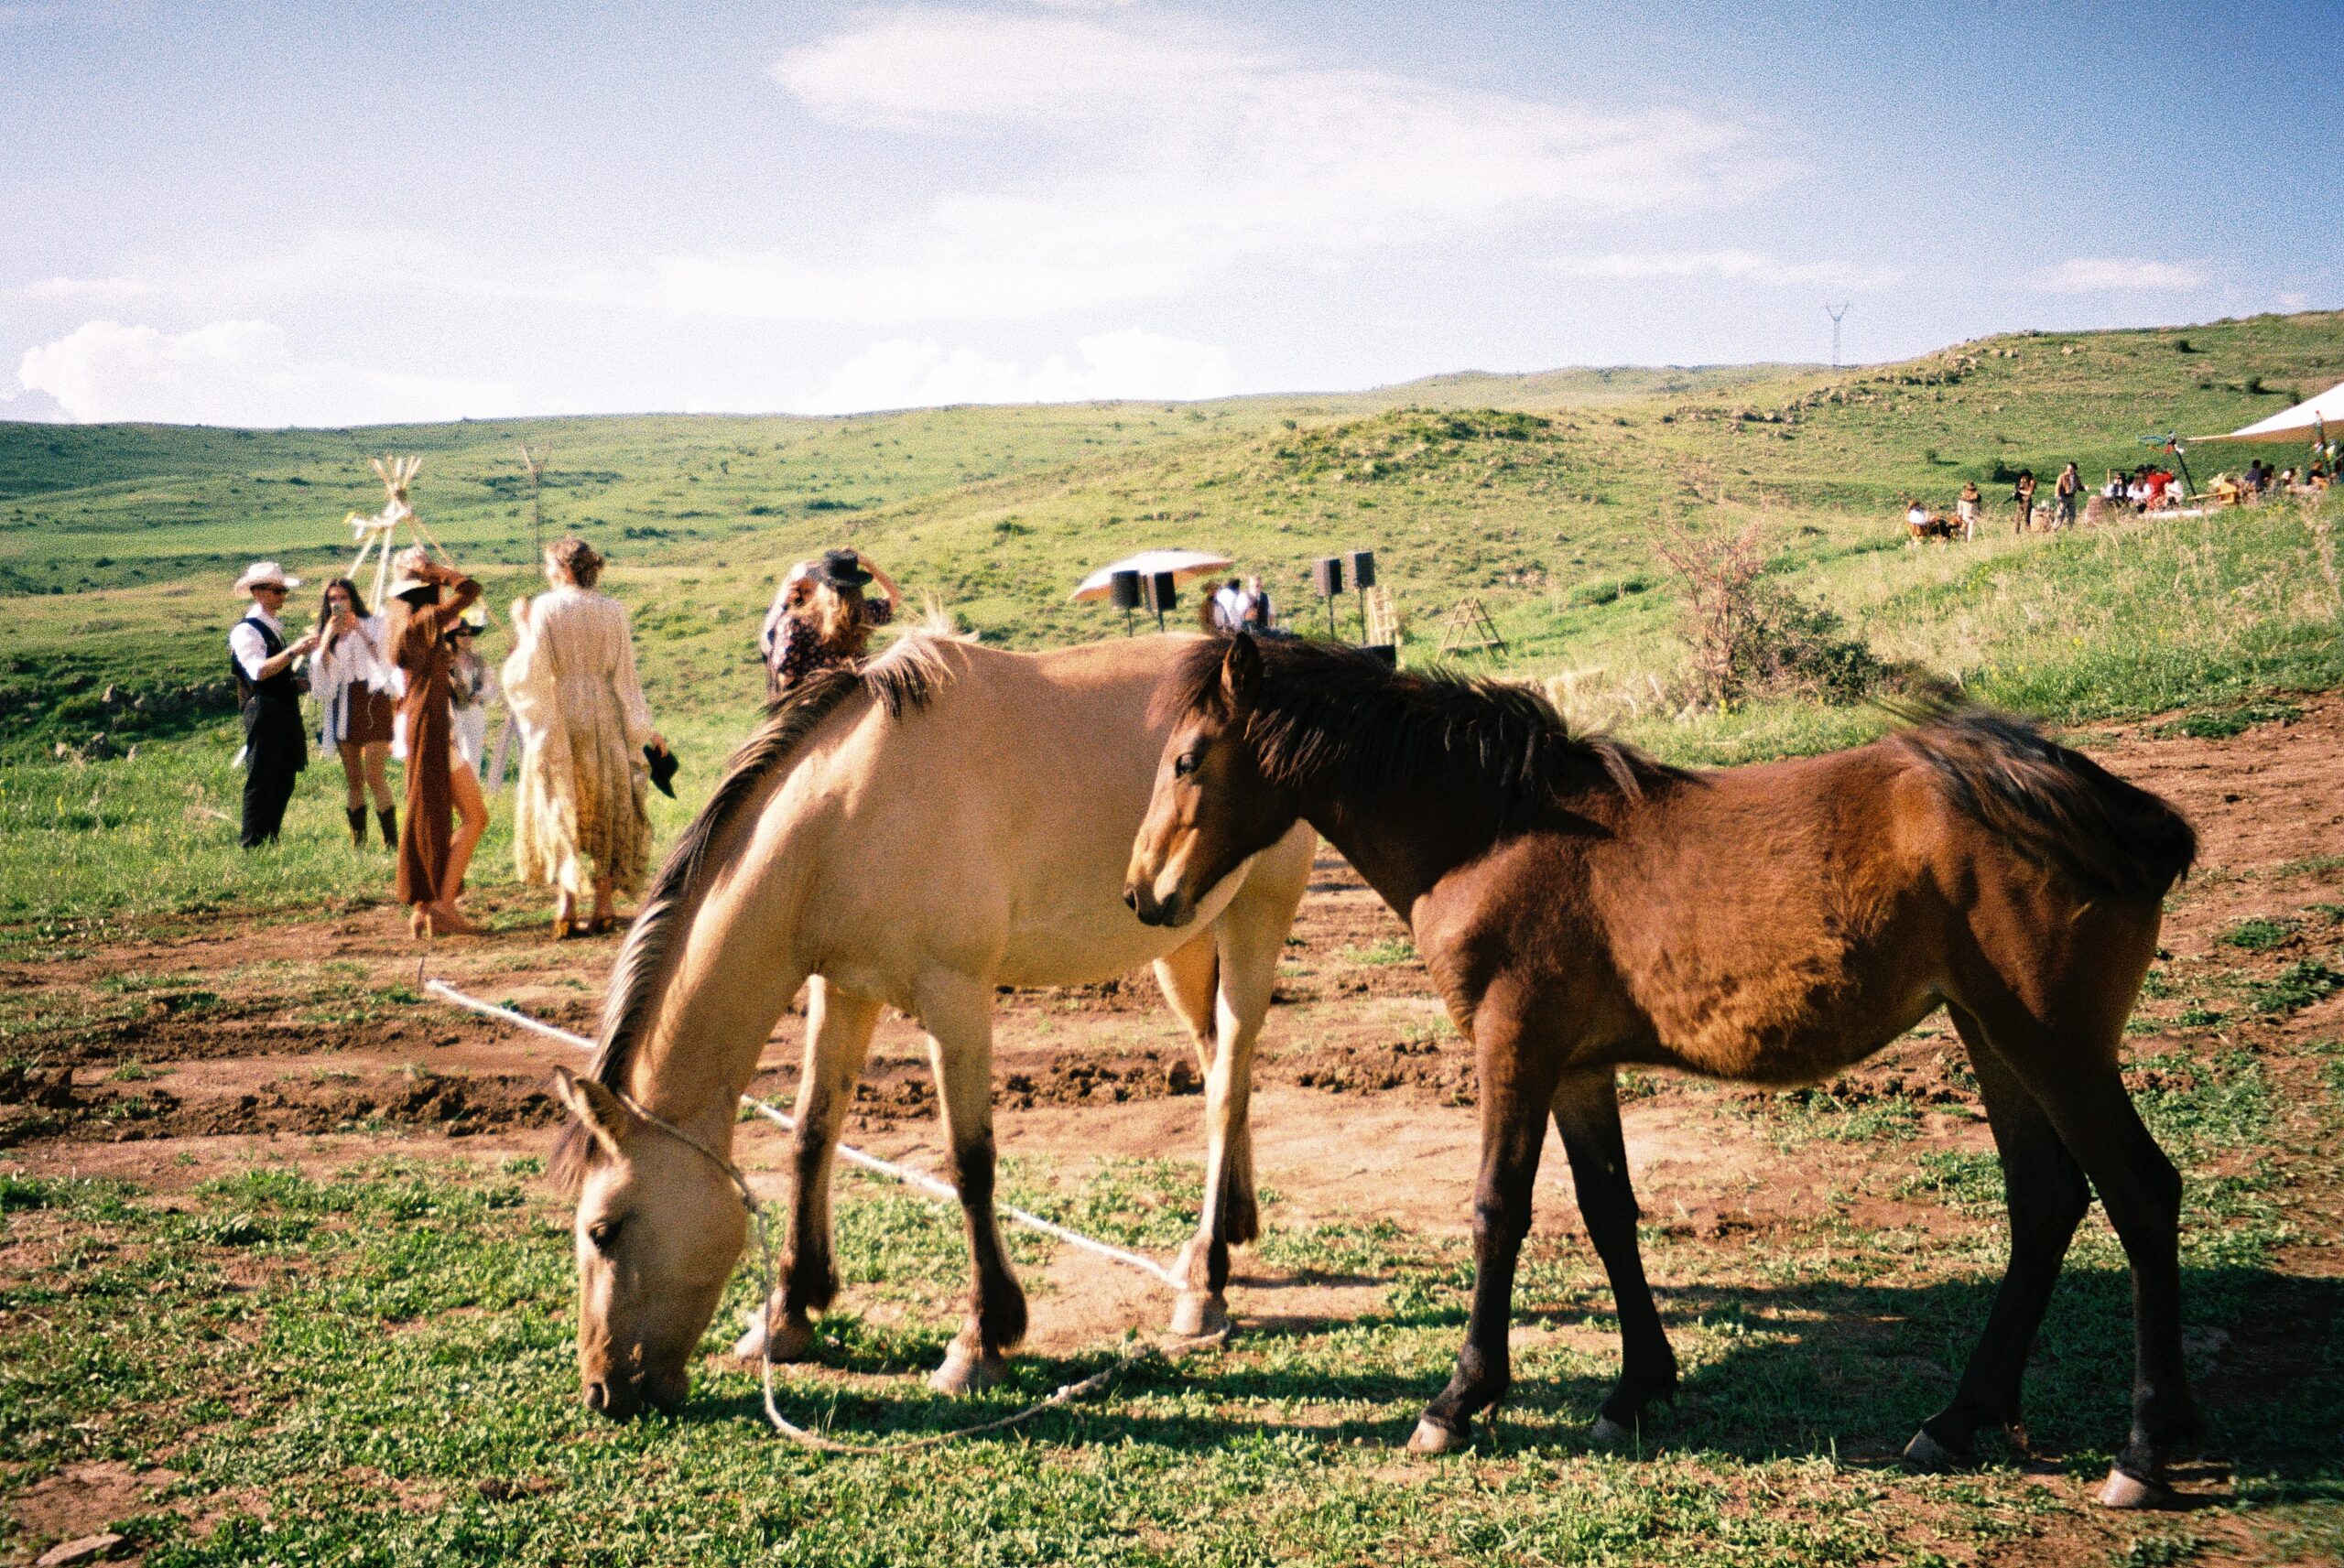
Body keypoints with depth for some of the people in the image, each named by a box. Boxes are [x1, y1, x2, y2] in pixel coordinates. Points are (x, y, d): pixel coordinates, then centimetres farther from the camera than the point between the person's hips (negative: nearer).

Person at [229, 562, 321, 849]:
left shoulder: (274, 627, 18)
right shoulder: (246, 630, -11)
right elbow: (258, 671, -25)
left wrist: (296, 682, 14)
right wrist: (293, 650, -30)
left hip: (285, 710, 9)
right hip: (263, 711, -9)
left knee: (285, 779, 12)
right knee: (261, 781, -6)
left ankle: (271, 839, 20)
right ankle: (251, 844, 0)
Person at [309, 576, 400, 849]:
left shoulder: (374, 625, 4)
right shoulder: (326, 632, 16)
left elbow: (385, 660, -11)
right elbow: (320, 675, 4)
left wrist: (359, 630, -14)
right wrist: (327, 639, -8)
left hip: (372, 702, -5)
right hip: (342, 708, 5)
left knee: (373, 775, -14)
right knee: (353, 779, 6)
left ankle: (391, 839, -10)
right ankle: (357, 840, 9)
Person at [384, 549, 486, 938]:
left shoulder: (402, 619, 12)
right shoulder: (425, 620, -13)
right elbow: (469, 588, -18)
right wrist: (430, 569, -9)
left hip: (413, 721, 9)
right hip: (432, 726, -9)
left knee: (432, 820, 14)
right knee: (475, 816, -5)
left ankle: (422, 907, 12)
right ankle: (443, 904, -10)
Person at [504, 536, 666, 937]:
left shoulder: (543, 608, -6)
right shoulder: (612, 610, 0)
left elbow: (529, 672, -10)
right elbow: (625, 675, 0)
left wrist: (522, 628, 3)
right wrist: (645, 730, 6)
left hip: (557, 722, -2)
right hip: (605, 721, 2)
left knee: (559, 813, 7)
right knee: (608, 813, 11)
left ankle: (566, 906, -3)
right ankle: (604, 906, 6)